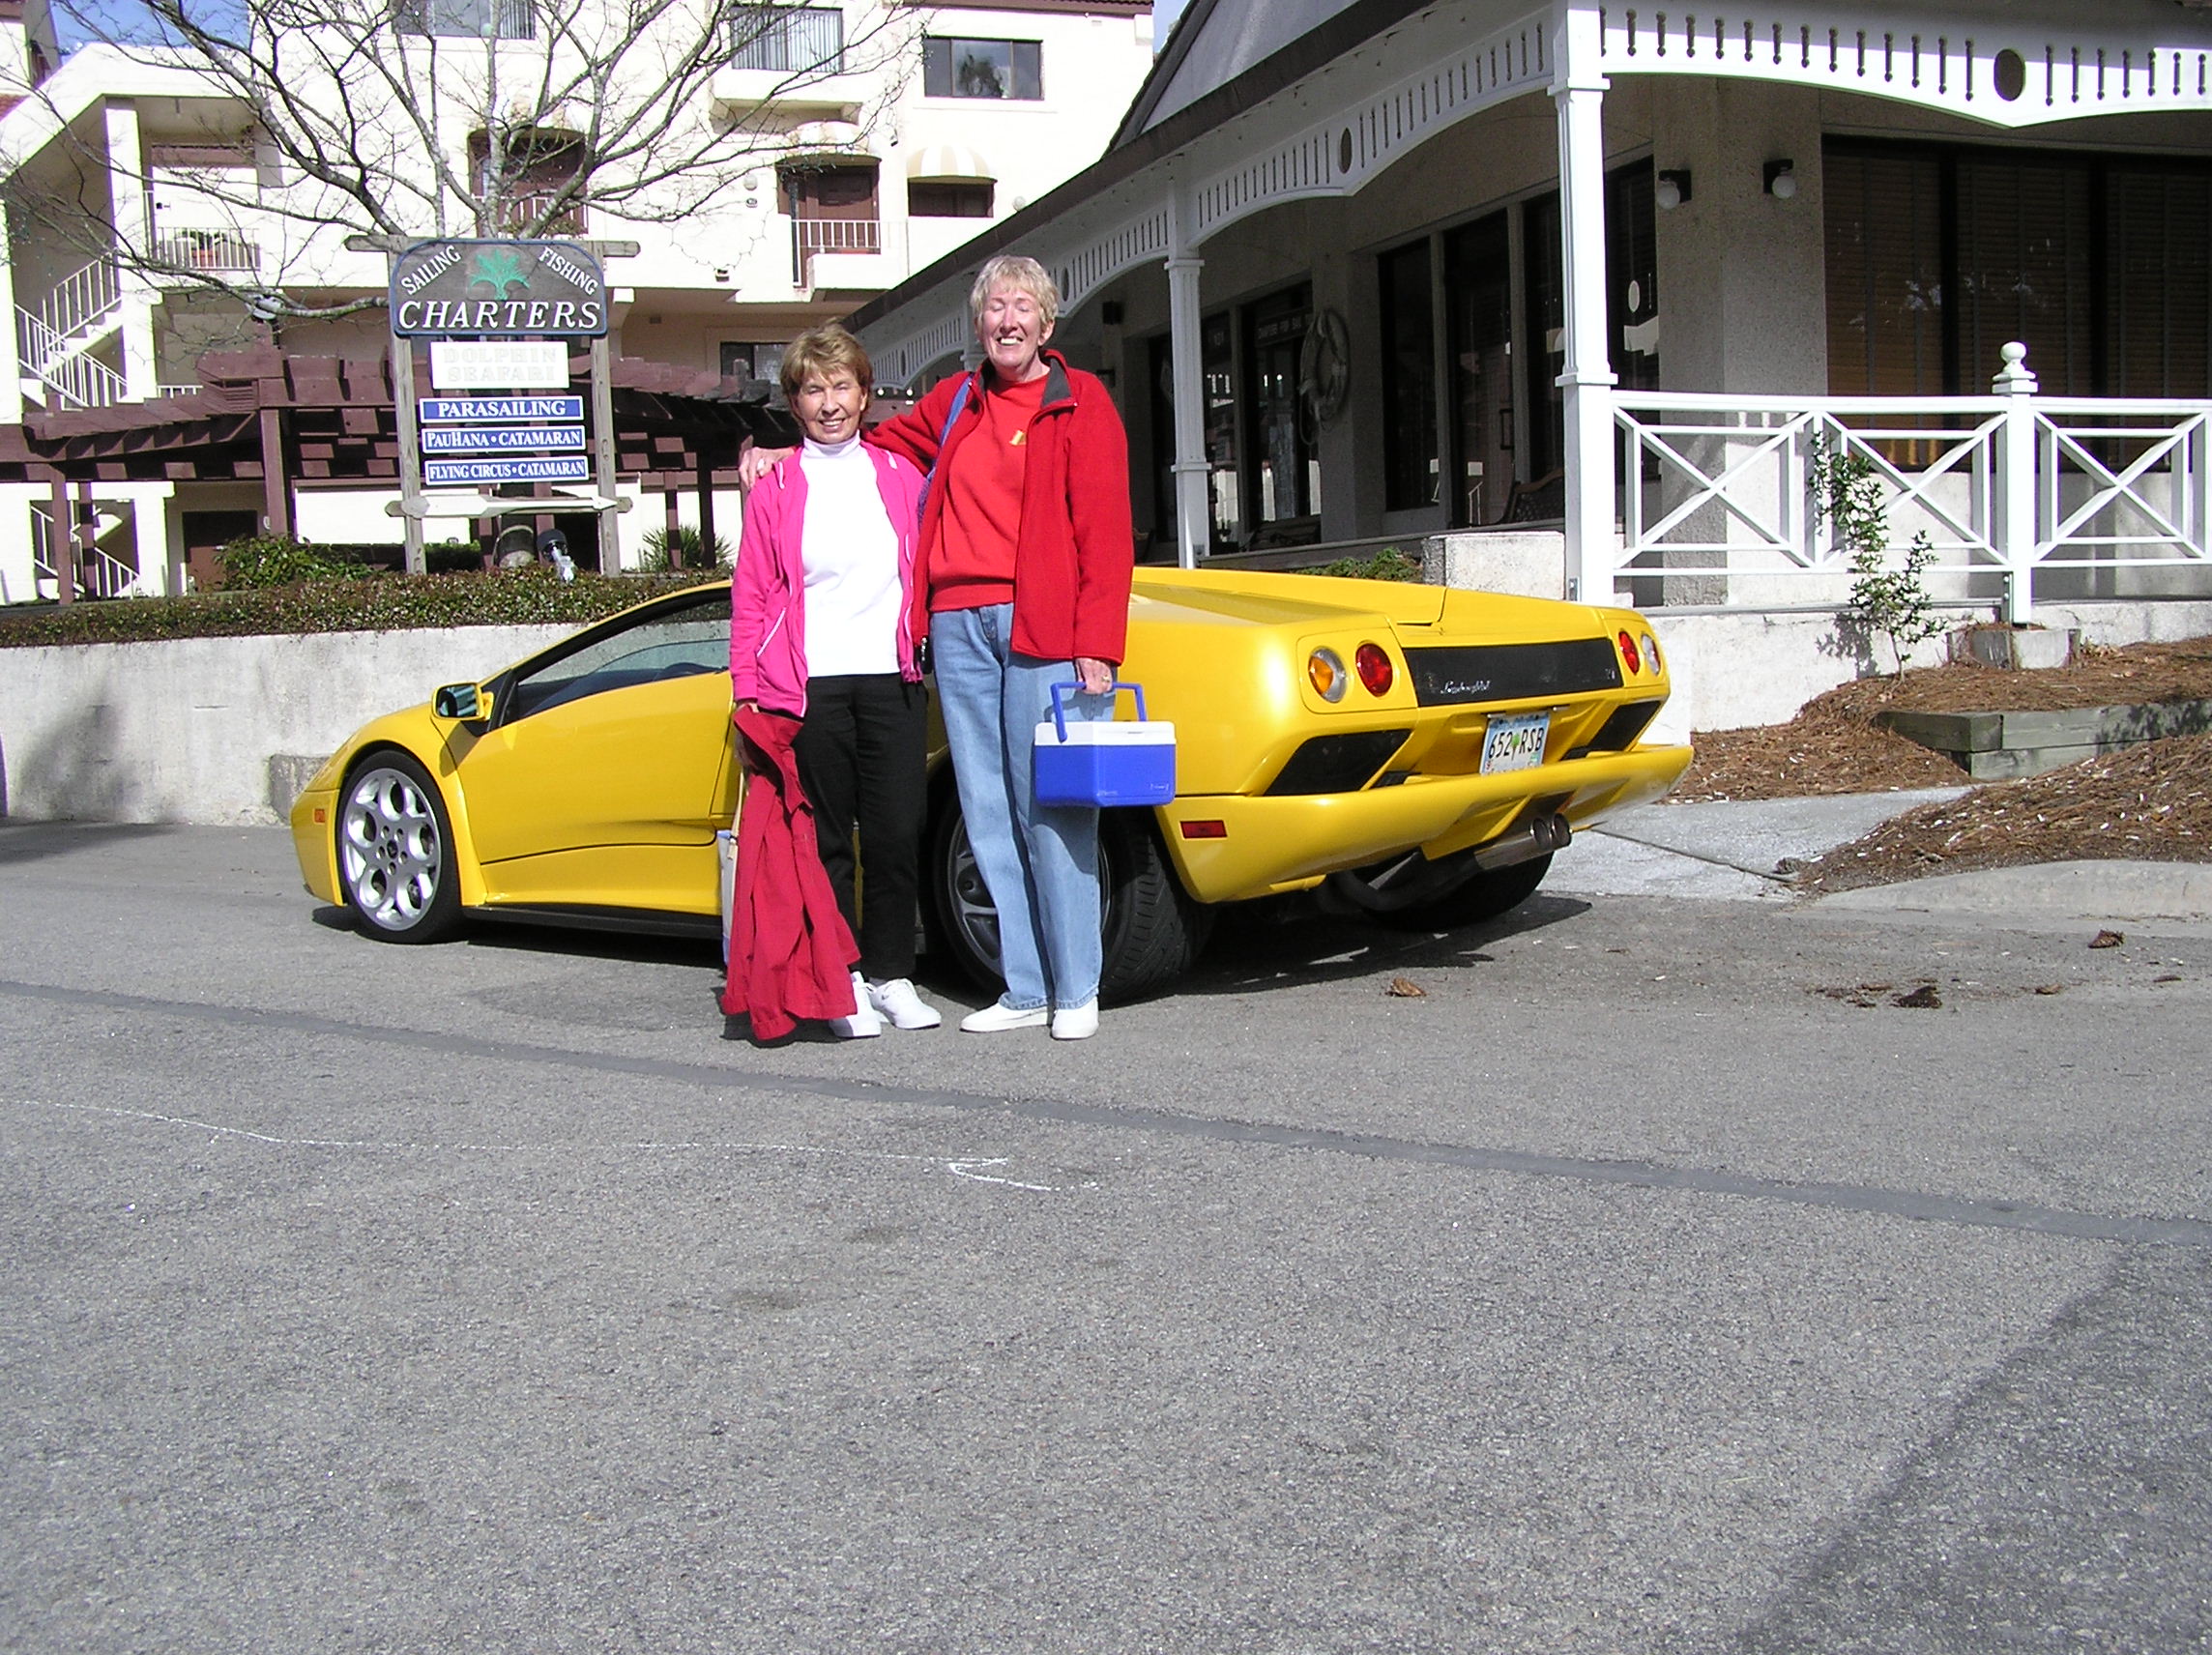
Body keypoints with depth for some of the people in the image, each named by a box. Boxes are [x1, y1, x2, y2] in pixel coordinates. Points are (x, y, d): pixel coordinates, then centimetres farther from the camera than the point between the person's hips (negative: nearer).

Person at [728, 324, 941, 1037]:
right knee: (827, 838, 2)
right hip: (811, 685, -1)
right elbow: (751, 597, 4)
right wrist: (747, 688, -3)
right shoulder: (774, 489, 7)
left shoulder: (899, 476, 13)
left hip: (892, 678, 2)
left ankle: (891, 976, 12)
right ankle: (842, 983, 9)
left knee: (897, 835, 0)